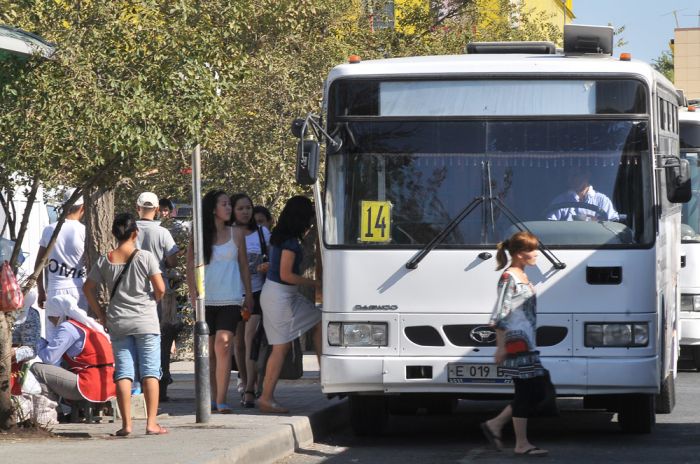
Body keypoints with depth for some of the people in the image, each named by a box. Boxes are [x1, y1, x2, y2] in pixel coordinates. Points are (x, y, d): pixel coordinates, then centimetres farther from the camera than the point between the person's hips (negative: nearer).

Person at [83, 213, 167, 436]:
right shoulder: (145, 257, -8)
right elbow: (160, 288, -11)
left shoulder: (105, 261, 2)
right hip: (145, 321, -3)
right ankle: (151, 423, -3)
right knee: (150, 371, 1)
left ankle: (126, 424, -2)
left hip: (117, 323, 3)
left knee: (123, 372, 4)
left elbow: (88, 289, 5)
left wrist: (100, 313, 14)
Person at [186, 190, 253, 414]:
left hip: (230, 300, 0)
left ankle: (221, 400, -17)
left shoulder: (236, 234, 8)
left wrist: (248, 294, 11)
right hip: (206, 300, 1)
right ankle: (212, 398, 13)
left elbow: (244, 265, 13)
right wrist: (193, 295, -3)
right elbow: (190, 267, 5)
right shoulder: (199, 236, 4)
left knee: (223, 346, -14)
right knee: (209, 350, 5)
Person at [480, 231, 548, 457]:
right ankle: (522, 444, -1)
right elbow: (500, 315, -15)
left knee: (536, 392, 9)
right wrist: (500, 346, -18)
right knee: (526, 392, -6)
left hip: (527, 344, 10)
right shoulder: (509, 278, -12)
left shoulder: (523, 277, 17)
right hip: (516, 342, -10)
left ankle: (495, 424, 16)